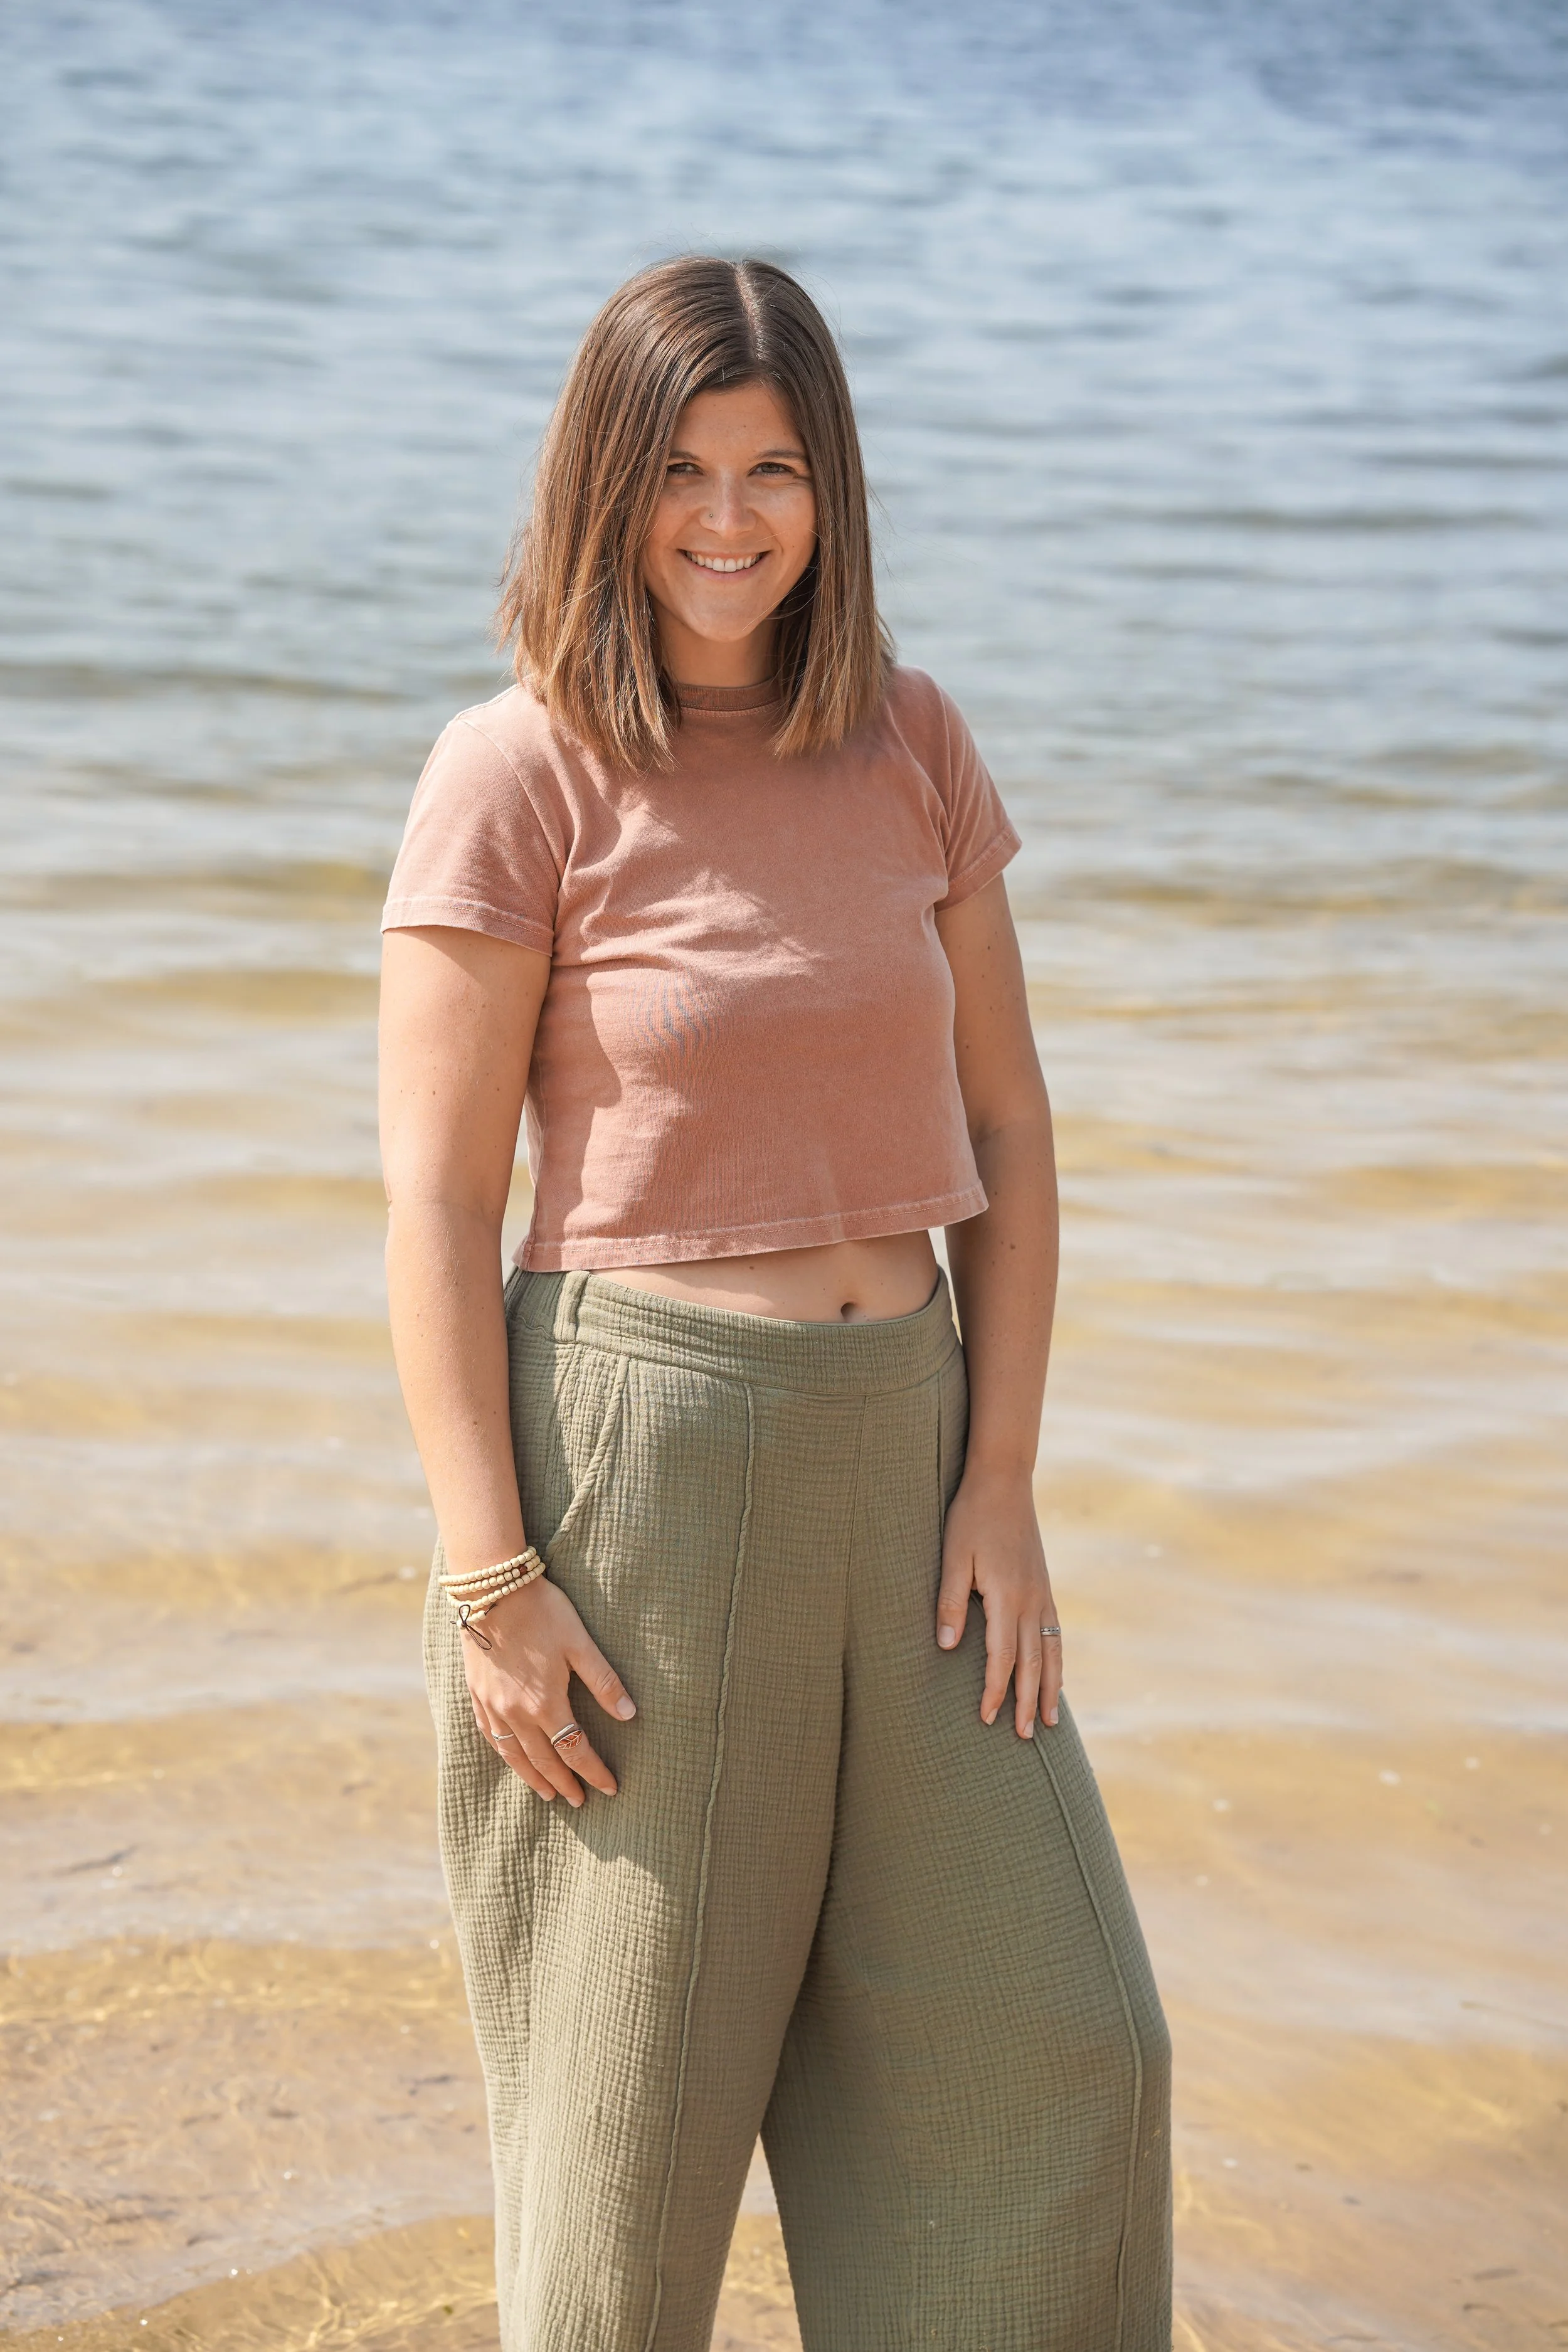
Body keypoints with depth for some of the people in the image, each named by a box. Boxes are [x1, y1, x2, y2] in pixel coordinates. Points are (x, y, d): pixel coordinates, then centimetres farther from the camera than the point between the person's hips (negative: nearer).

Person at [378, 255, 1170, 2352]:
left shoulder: (913, 746, 5)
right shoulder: (518, 778, -9)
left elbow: (1005, 1125, 8)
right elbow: (435, 1199, -10)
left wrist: (1002, 1486, 0)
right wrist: (488, 1580, -15)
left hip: (899, 1445, 5)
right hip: (632, 1449, -5)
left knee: (1042, 2049, 8)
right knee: (635, 2071, 7)